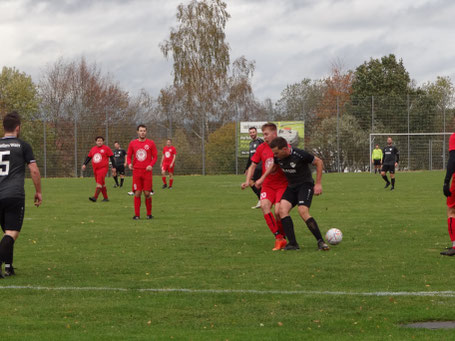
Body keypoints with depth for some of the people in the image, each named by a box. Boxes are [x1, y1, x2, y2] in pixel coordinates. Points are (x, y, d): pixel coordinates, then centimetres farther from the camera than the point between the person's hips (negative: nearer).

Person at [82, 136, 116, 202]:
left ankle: (95, 197, -24)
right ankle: (105, 197, 18)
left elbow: (111, 157, 1)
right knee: (102, 184, 9)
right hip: (95, 169, 6)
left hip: (103, 168, -6)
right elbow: (88, 157, 19)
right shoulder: (93, 149, 14)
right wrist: (84, 164, 6)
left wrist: (114, 167, -2)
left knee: (99, 182, -17)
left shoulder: (106, 148, -1)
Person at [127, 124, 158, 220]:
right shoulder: (132, 143, 8)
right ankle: (137, 215, 3)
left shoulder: (151, 143, 4)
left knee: (147, 193, -2)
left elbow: (155, 156, 4)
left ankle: (149, 214, 10)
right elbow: (129, 156, 12)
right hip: (136, 171, 1)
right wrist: (129, 163, -9)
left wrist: (151, 165, -14)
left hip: (147, 171, -1)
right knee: (137, 193, -2)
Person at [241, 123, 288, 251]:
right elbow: (253, 165, 14)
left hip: (282, 184, -3)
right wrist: (248, 181, 0)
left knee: (278, 211, -19)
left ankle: (282, 237, 8)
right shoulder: (262, 148, 7)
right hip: (267, 185, 3)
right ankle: (279, 238, -22)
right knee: (264, 205, -24)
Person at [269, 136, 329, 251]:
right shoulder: (277, 157, -6)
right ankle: (292, 243, -17)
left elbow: (319, 162, -9)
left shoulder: (300, 155, -22)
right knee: (283, 208, -18)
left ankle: (321, 242, -15)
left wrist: (318, 184, -9)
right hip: (291, 186, 6)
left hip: (305, 184, -6)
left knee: (303, 212, -25)